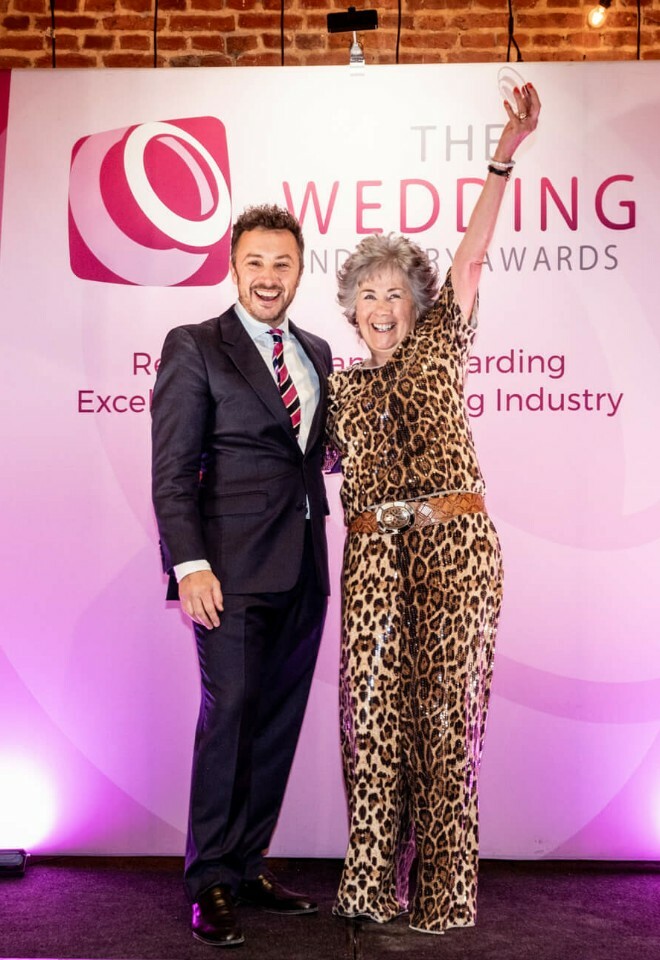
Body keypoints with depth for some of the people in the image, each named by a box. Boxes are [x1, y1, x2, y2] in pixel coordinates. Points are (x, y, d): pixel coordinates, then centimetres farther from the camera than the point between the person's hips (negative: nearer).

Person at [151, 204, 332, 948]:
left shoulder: (316, 353, 16)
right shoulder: (193, 348, -1)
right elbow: (171, 469, -8)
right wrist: (191, 564, -16)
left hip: (302, 566, 6)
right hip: (233, 567, -6)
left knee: (279, 723, 10)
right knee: (229, 716, -5)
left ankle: (248, 864, 22)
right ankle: (211, 884, 8)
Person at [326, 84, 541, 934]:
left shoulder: (440, 346, 10)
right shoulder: (341, 384, 17)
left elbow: (471, 257, -1)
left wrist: (504, 158, -10)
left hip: (454, 542, -2)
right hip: (373, 552, 3)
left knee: (446, 704, -1)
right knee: (375, 706, 1)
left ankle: (445, 892, 7)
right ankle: (373, 883, 11)